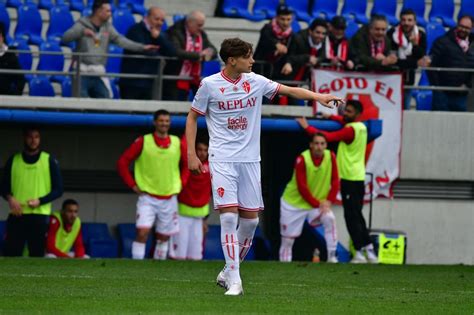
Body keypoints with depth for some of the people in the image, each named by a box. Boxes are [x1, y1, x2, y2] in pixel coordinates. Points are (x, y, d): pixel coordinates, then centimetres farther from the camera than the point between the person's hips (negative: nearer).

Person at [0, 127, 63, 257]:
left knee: (37, 255, -3)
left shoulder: (49, 161, 5)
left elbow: (58, 189, 4)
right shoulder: (13, 160, 10)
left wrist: (40, 201, -12)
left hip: (39, 216, -2)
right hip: (17, 216, 2)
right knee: (11, 254, -4)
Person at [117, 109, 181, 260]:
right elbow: (122, 162, -2)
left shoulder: (177, 143, 4)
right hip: (148, 196, -3)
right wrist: (133, 185, -6)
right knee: (142, 232, -17)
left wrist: (179, 184, 8)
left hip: (169, 198, 3)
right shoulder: (143, 142, -5)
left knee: (164, 236, 10)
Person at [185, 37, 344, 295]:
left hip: (249, 159, 4)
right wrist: (191, 154, -1)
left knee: (250, 218, 2)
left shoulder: (255, 81, 5)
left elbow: (289, 90, 5)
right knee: (229, 215, -15)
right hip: (222, 159, -4)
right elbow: (192, 117, 6)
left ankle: (228, 272, 20)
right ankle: (234, 281, -12)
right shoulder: (210, 85, -3)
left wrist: (318, 97, -10)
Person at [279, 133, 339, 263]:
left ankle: (332, 257, -17)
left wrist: (329, 201, -17)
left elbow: (335, 181, -5)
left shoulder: (330, 157, -9)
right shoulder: (302, 159, -20)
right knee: (287, 239, 0)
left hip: (319, 202, 3)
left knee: (330, 219, -25)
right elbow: (302, 188, -21)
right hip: (294, 203, -3)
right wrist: (317, 204, -22)